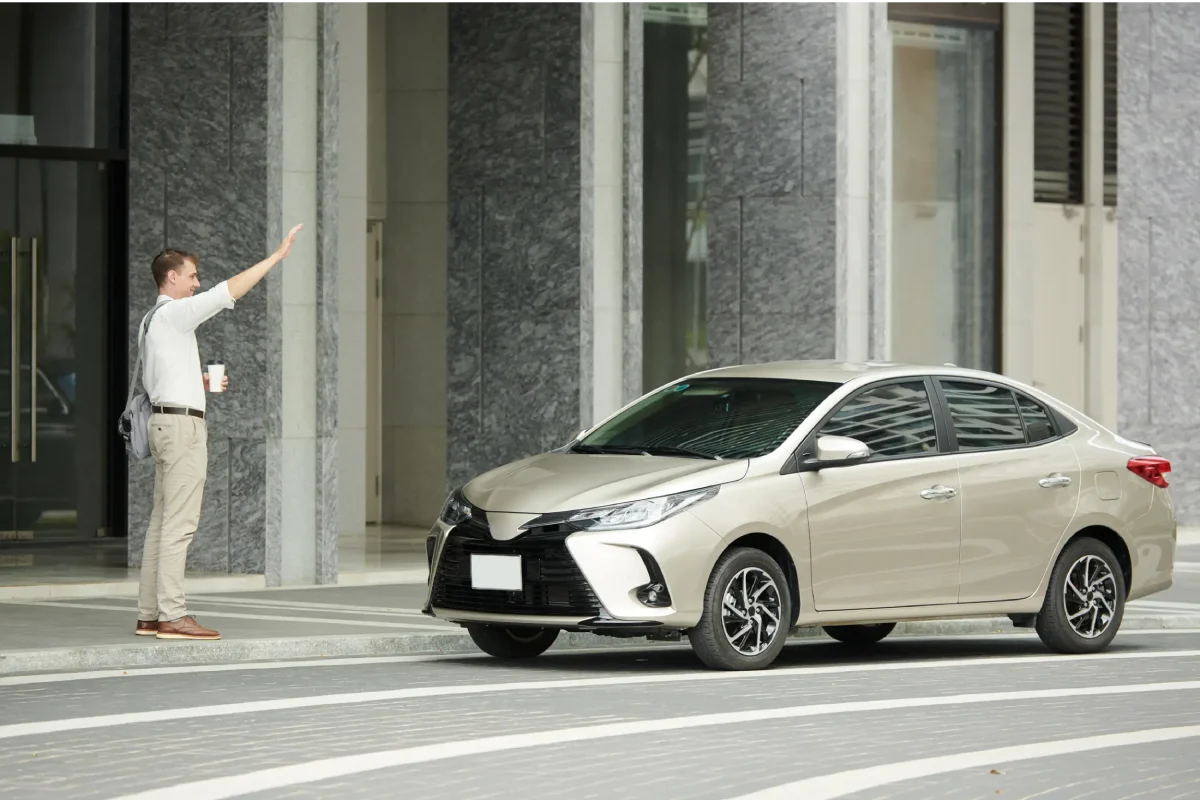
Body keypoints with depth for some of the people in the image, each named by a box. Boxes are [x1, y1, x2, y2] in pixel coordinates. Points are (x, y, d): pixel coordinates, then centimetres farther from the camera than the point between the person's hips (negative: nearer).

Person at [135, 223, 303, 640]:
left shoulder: (153, 320, 19)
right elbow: (227, 292, -18)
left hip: (165, 419, 10)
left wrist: (199, 382, 16)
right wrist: (276, 256, -15)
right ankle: (172, 615, -15)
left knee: (163, 521, 9)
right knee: (179, 523, -12)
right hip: (182, 422, -10)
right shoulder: (174, 314, -10)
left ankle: (149, 615, 8)